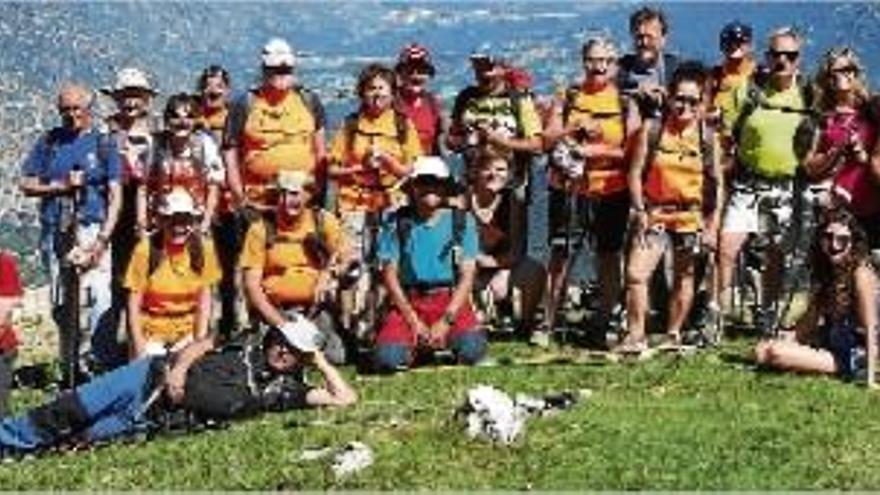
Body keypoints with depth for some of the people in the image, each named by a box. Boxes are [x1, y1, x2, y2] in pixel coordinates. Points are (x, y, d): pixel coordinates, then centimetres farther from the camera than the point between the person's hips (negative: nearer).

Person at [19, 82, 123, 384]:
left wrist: (102, 238, -10)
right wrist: (61, 186, -6)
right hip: (54, 232, 3)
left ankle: (103, 365, -15)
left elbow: (115, 195, 0)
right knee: (61, 305, 7)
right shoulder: (49, 142, 13)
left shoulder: (104, 144, 6)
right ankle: (69, 367, 17)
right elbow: (27, 185, 11)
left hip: (92, 229, -3)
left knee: (102, 297, -17)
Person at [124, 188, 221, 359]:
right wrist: (139, 344, -10)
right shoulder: (146, 249, -13)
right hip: (152, 335, -2)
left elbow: (205, 297, 3)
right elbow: (134, 303, -7)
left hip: (187, 335, 2)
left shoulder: (203, 247, -5)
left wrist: (200, 339, -2)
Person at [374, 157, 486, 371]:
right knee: (388, 358, -23)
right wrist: (414, 321, -8)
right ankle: (418, 345, 11)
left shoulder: (462, 221, 2)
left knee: (472, 349, -27)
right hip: (408, 301, 0)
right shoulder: (396, 223, 1)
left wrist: (446, 321, -11)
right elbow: (390, 274, 0)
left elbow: (467, 275, 0)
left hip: (451, 299, 0)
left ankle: (446, 340, 9)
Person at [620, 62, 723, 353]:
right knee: (636, 274, -13)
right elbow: (636, 172, -1)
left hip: (690, 216, 1)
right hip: (654, 213, -1)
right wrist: (640, 209, -9)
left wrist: (713, 223, -1)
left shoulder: (708, 137, -1)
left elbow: (717, 182, 4)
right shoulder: (652, 130, -3)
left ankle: (673, 335, 26)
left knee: (684, 277, 11)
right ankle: (636, 337, -4)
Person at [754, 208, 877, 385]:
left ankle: (837, 368, -4)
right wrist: (789, 335, -3)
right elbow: (813, 314, 13)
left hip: (853, 353, -8)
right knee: (763, 351, 1)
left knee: (776, 353, -22)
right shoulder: (825, 271, 6)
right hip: (830, 342, 8)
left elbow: (871, 328, -22)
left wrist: (870, 376, -27)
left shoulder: (860, 273, -19)